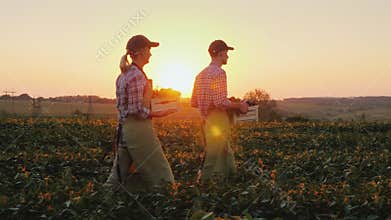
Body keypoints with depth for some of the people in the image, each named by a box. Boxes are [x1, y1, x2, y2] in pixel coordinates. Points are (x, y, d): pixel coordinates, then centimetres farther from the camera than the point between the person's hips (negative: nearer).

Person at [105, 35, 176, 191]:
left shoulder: (123, 75, 14)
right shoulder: (137, 75, -15)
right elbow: (139, 112, -20)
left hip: (124, 128, 9)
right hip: (138, 128, -9)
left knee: (120, 176, 12)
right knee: (160, 174, 2)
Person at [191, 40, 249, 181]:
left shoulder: (201, 74, 14)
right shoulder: (219, 73, -13)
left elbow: (194, 103, 17)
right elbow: (221, 102, -21)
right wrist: (240, 106, -7)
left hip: (206, 122, 9)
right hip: (218, 123, -9)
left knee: (227, 158, 16)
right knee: (214, 161, -2)